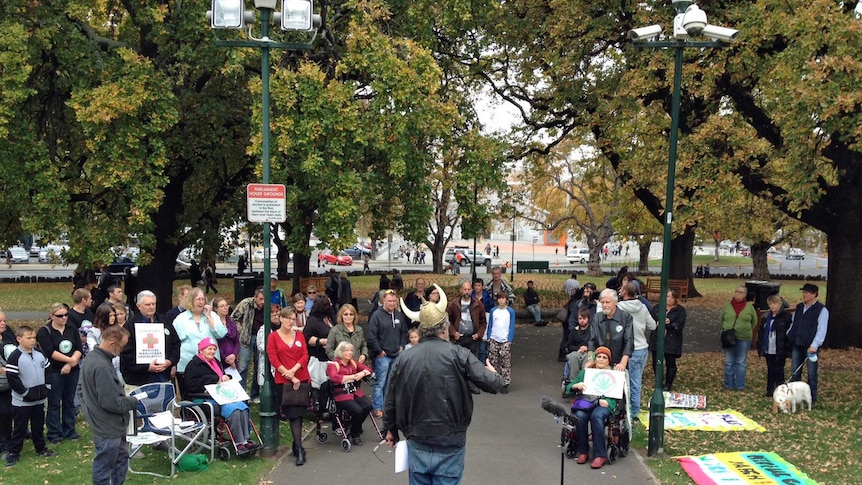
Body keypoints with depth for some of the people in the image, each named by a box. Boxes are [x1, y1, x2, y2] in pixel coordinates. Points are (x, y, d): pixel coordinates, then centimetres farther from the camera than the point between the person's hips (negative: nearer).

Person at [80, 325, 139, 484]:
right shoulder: (102, 366, -29)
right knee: (104, 468, 5)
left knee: (121, 457, 23)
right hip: (108, 427, -10)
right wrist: (133, 402, -11)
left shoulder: (93, 356, 4)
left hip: (112, 424, 10)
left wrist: (126, 398, 6)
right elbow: (112, 403, -28)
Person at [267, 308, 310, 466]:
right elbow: (273, 359, -6)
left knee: (300, 413, 6)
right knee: (294, 414, -8)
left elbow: (305, 355, 3)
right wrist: (291, 377, -12)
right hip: (284, 381, -3)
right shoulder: (273, 337, 0)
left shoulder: (299, 336, 11)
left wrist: (293, 370, -14)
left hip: (302, 379, 3)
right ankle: (300, 450, -8)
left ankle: (296, 445, 20)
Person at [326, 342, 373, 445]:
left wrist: (362, 373, -8)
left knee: (368, 406, -21)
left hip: (355, 392, 6)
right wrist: (352, 377, -19)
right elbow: (334, 378, -22)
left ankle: (357, 429, 5)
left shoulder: (353, 362, 15)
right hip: (341, 395, -6)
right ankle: (355, 434, 0)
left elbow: (368, 369, 17)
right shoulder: (333, 364, -3)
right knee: (357, 410, -28)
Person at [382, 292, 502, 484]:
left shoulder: (404, 359, 0)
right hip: (450, 443, -3)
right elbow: (492, 384, -11)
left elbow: (391, 400, 7)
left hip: (417, 443, 3)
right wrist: (494, 374, 14)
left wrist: (390, 429, 24)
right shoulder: (458, 354, -10)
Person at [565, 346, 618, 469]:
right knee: (580, 416, -33)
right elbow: (568, 388, 16)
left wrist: (607, 402, -18)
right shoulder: (585, 372, 21)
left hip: (604, 405, -2)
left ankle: (600, 455, -33)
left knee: (596, 416, -37)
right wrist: (576, 386, -7)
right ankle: (583, 451, -18)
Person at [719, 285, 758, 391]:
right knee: (729, 362, 7)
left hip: (744, 339, -1)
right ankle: (728, 384, 15)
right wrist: (725, 330, 8)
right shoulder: (727, 306, 3)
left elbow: (754, 321, 11)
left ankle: (740, 385, 12)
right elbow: (721, 319, 15)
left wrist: (747, 331, 8)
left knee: (741, 363, 6)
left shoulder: (749, 307, 1)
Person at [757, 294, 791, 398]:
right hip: (768, 350, 5)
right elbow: (761, 332, 13)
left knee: (779, 370, 2)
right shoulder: (766, 317, 9)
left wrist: (787, 348, -16)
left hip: (780, 350, -5)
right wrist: (760, 347, 7)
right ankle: (769, 391, 19)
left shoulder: (786, 316, -8)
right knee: (770, 370, 12)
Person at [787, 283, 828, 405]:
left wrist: (815, 345, -23)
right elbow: (793, 325, 21)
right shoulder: (799, 307, 13)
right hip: (796, 345, 6)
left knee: (812, 374, 2)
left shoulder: (821, 310, -6)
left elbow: (821, 330, -14)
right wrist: (787, 338, 13)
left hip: (811, 347, -5)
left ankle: (812, 399, 12)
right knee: (795, 373, 9)